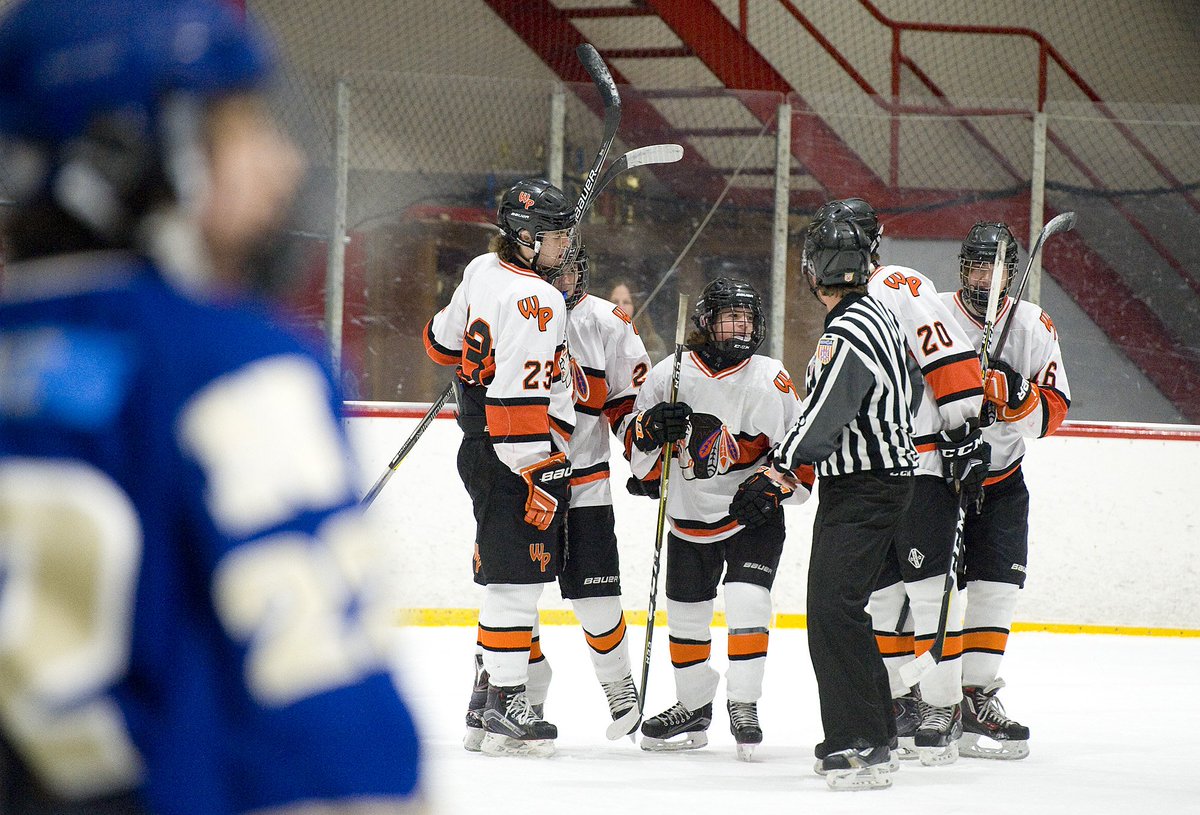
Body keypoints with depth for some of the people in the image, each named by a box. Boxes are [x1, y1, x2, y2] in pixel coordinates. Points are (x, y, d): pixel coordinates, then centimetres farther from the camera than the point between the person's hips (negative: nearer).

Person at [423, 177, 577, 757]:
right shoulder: (534, 302, -20)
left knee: (504, 576, 15)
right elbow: (520, 403, -25)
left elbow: (444, 341, 25)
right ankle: (507, 708, -6)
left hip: (480, 445, 10)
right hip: (512, 458, -10)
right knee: (518, 578, -7)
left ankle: (484, 707, 20)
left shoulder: (482, 272, 8)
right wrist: (542, 478, -23)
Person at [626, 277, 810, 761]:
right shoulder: (668, 376, -4)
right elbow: (640, 459, 1)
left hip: (753, 520, -2)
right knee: (685, 615, 9)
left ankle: (743, 705, -6)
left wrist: (774, 488, -20)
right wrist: (653, 429, -20)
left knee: (748, 603, -17)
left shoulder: (770, 380, -8)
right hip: (689, 520, 3)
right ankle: (693, 707, 27)